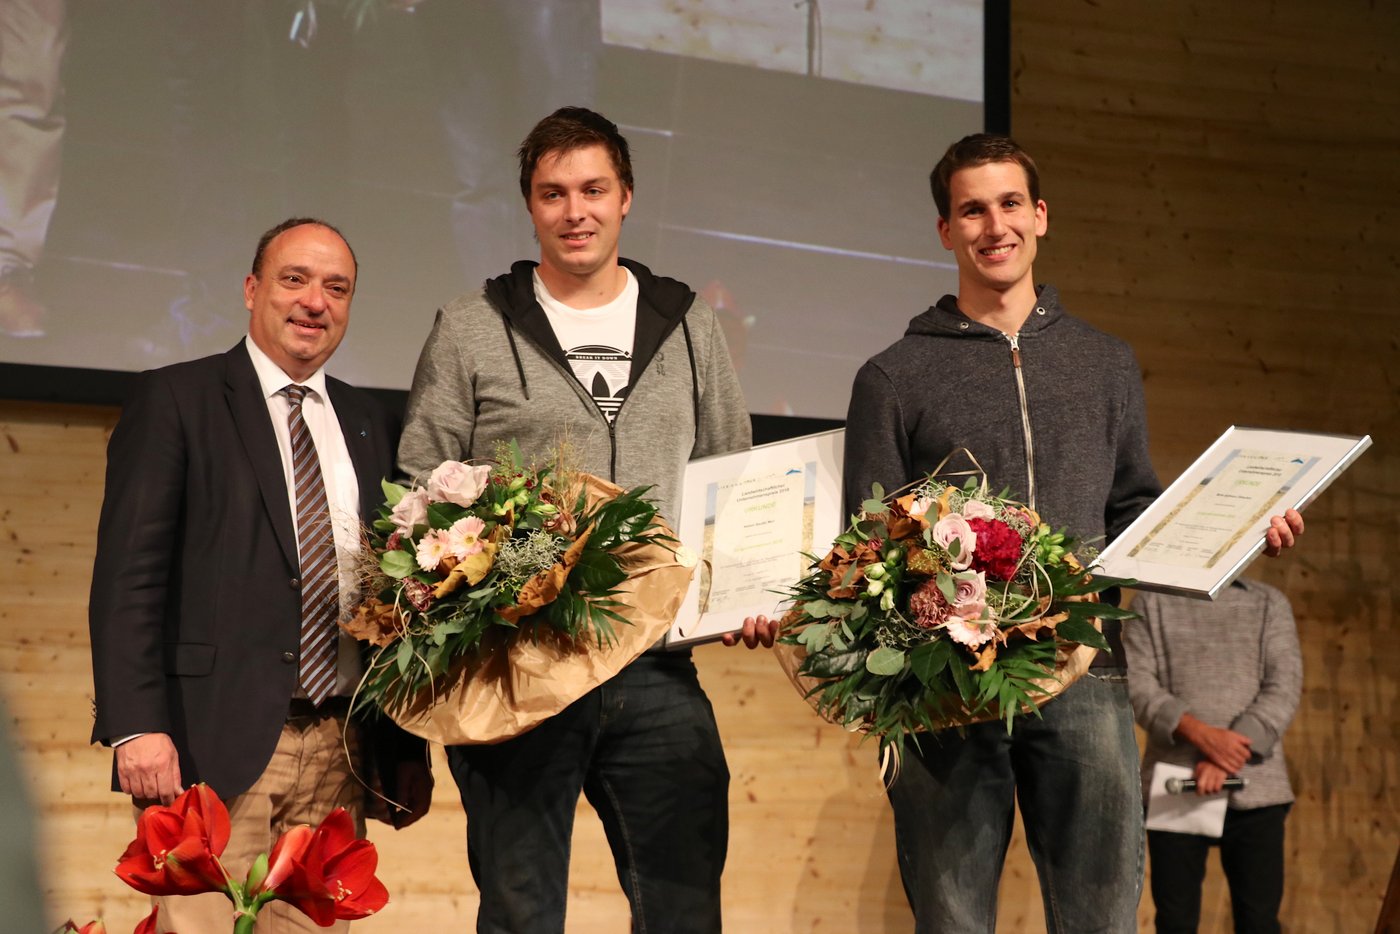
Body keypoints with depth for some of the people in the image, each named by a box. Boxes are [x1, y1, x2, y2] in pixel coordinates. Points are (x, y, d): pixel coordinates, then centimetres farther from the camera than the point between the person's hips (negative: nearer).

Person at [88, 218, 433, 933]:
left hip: (340, 752, 5)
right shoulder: (172, 400, 2)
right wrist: (137, 727, -15)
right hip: (215, 742, -4)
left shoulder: (369, 425, 17)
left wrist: (407, 750, 9)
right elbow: (127, 574, -5)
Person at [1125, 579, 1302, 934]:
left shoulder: (1269, 603, 12)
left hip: (1255, 788, 0)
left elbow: (1284, 687, 1)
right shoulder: (1151, 603, 11)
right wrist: (1200, 733, -17)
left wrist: (1228, 761, -12)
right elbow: (1136, 682, 0)